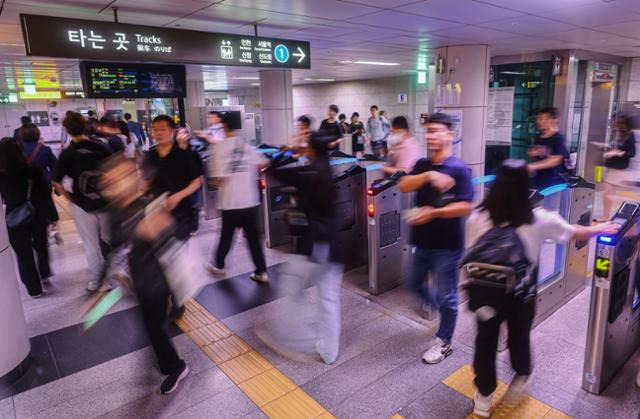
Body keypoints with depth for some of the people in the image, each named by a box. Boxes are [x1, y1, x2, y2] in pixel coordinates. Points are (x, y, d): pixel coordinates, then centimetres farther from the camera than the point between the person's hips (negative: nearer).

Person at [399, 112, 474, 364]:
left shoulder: (459, 168, -14)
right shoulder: (423, 165, 5)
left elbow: (465, 206, -19)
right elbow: (403, 186, -11)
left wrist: (432, 213, -26)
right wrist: (428, 176, -25)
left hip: (446, 245, -6)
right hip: (422, 241, 6)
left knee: (446, 297, 8)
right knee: (414, 282, 22)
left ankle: (443, 343, 26)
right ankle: (429, 303, 52)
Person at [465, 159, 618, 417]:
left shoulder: (477, 218, -16)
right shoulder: (539, 220, -14)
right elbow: (576, 233, 3)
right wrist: (600, 229, 23)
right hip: (521, 295, 0)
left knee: (486, 341, 16)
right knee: (519, 336, 23)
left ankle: (483, 396, 30)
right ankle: (522, 376, 49)